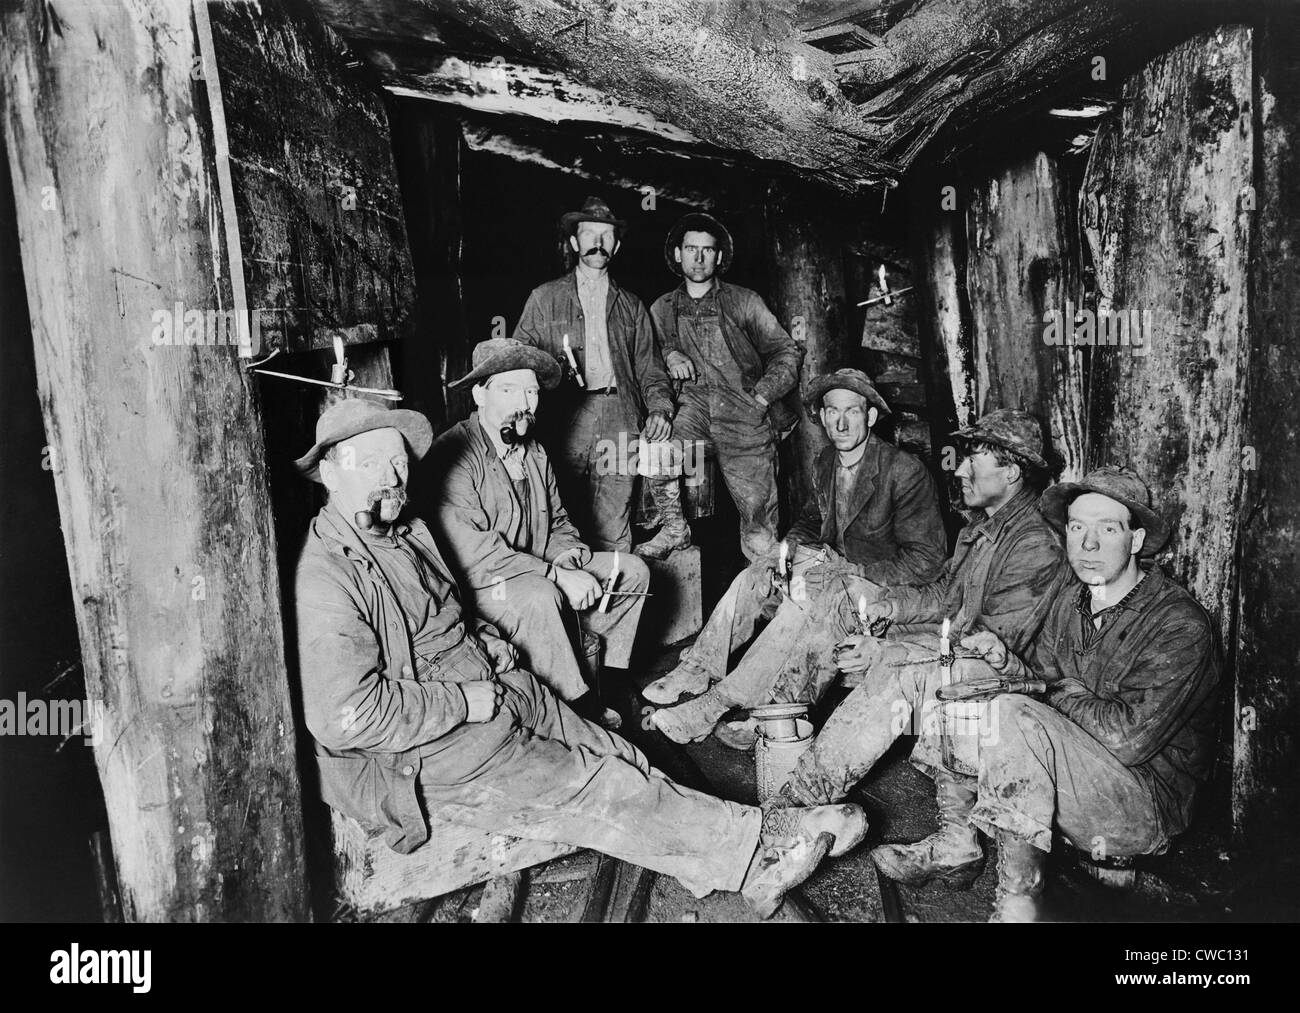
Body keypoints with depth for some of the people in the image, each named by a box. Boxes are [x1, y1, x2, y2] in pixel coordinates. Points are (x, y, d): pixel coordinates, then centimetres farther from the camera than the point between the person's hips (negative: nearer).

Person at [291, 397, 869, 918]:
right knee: (599, 791, -12)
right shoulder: (324, 580, -19)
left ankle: (745, 870, -3)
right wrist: (467, 699, -20)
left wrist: (487, 645, 5)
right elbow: (345, 715, -26)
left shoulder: (406, 532, 11)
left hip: (499, 691, 8)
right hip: (441, 756, -8)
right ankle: (758, 844, -4)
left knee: (623, 763, -4)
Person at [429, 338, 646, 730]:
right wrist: (557, 575, -27)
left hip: (543, 573, 9)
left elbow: (558, 522, 19)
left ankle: (609, 682, 6)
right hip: (474, 586, -9)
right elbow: (472, 553, -25)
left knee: (632, 570, 1)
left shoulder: (535, 452, 12)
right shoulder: (453, 456, -17)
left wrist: (567, 553, -6)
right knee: (541, 597, -38)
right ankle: (580, 710, -22)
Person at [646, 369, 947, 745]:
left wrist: (849, 572, -24)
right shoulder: (827, 460, 4)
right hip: (835, 564, 7)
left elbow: (925, 560, -18)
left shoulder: (905, 471, -18)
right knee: (754, 577, -14)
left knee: (806, 603, -32)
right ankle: (697, 670, -14)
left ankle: (715, 704, -29)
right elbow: (811, 519, 19)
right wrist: (792, 547, -5)